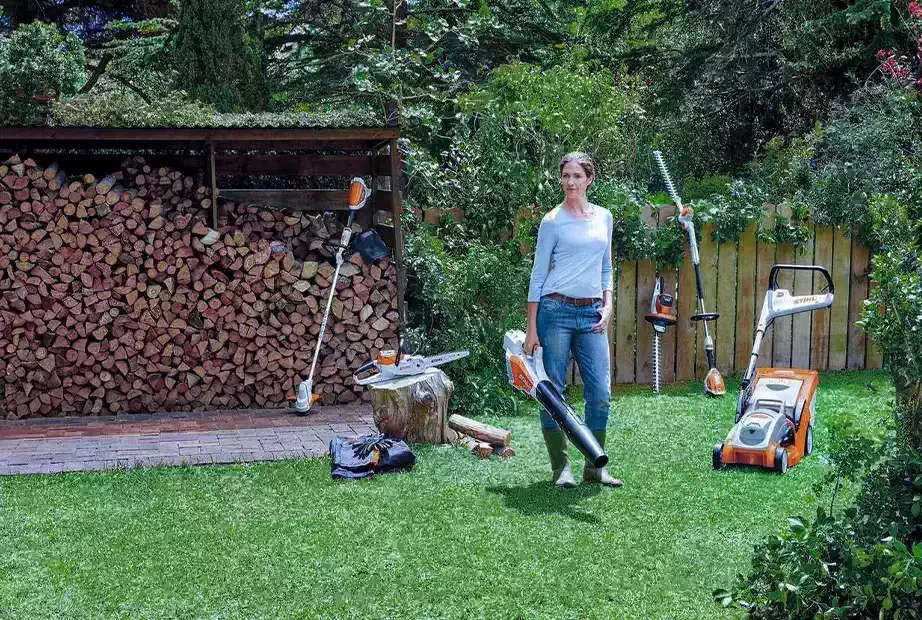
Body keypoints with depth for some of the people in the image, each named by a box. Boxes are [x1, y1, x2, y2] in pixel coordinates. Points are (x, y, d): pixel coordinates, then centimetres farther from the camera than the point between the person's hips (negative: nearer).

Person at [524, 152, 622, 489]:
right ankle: (561, 468, 9)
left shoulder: (603, 217, 12)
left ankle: (595, 467, 10)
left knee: (601, 394, 0)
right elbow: (538, 274, -2)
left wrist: (607, 306, 6)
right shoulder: (553, 221, -2)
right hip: (556, 310, -4)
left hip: (591, 314, 4)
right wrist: (531, 328, -6)